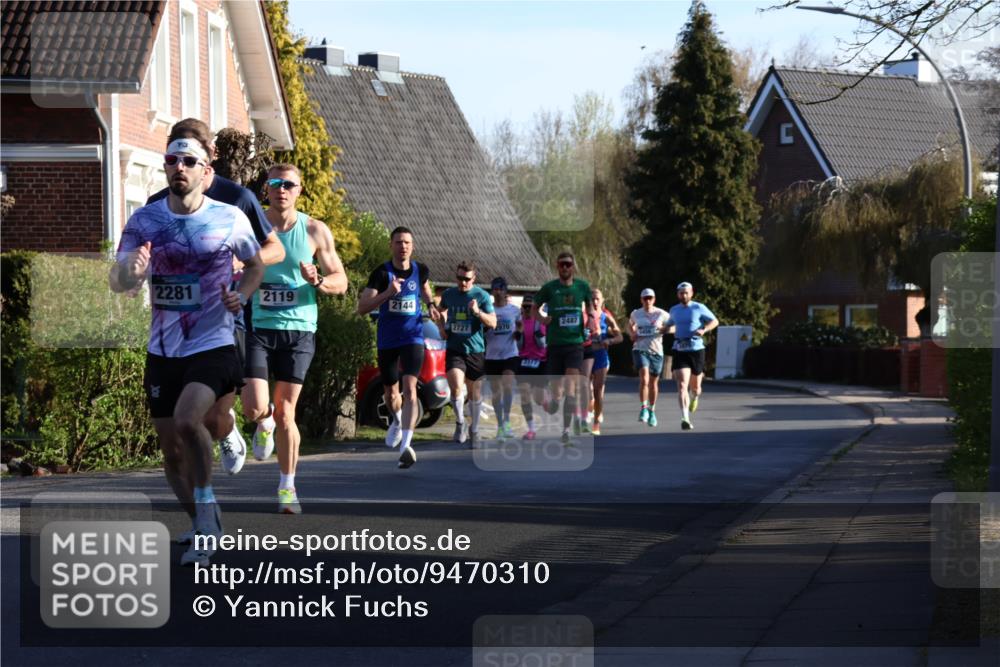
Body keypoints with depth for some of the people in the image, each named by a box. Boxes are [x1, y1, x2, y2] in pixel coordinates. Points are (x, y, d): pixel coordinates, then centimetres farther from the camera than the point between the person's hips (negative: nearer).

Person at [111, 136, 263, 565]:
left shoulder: (230, 219, -4)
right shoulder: (144, 221, 0)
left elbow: (255, 265, 13)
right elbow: (116, 281, -3)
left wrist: (241, 296, -8)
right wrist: (129, 271, -26)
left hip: (213, 345, -4)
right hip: (163, 350, 4)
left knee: (187, 419, -29)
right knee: (171, 450, 7)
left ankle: (207, 510, -11)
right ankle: (203, 527, 28)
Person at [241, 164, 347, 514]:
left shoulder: (315, 231, 1)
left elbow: (341, 281, 6)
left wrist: (318, 281, -15)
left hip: (298, 330, 0)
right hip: (258, 328, 0)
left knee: (285, 413, 0)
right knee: (254, 409, -12)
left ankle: (287, 486, 16)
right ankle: (266, 424, 27)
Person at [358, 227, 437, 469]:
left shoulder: (420, 270, 0)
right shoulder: (381, 274, -10)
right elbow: (362, 308, -18)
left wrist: (431, 305, 6)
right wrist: (388, 293, -30)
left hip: (413, 337, 0)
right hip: (387, 340, 0)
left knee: (410, 389, -19)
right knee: (391, 394, 15)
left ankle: (406, 445, -27)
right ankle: (397, 421, 51)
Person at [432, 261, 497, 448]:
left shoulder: (481, 296, -4)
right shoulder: (448, 294, 6)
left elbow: (493, 323, -9)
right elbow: (441, 310, 28)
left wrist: (478, 312, -25)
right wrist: (441, 325, 9)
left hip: (475, 350, -1)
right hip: (454, 350, 1)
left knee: (475, 393, 8)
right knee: (456, 387, -20)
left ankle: (474, 430, 26)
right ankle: (460, 422, 3)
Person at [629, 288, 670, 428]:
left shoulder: (661, 314, 0)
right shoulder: (635, 314, 5)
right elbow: (631, 325, 26)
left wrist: (664, 329, -12)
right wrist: (632, 334, 6)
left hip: (656, 351, 1)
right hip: (640, 350, -1)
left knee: (654, 382, 11)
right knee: (644, 378, -21)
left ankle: (652, 411, 28)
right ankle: (643, 408, -13)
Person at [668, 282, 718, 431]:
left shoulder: (699, 308, -1)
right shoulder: (674, 310, 10)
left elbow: (715, 321, 4)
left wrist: (704, 330, -14)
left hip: (696, 350, -1)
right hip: (679, 351, 1)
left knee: (695, 386, 12)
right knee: (681, 386, -16)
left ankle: (695, 397, 51)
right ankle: (685, 419, -24)